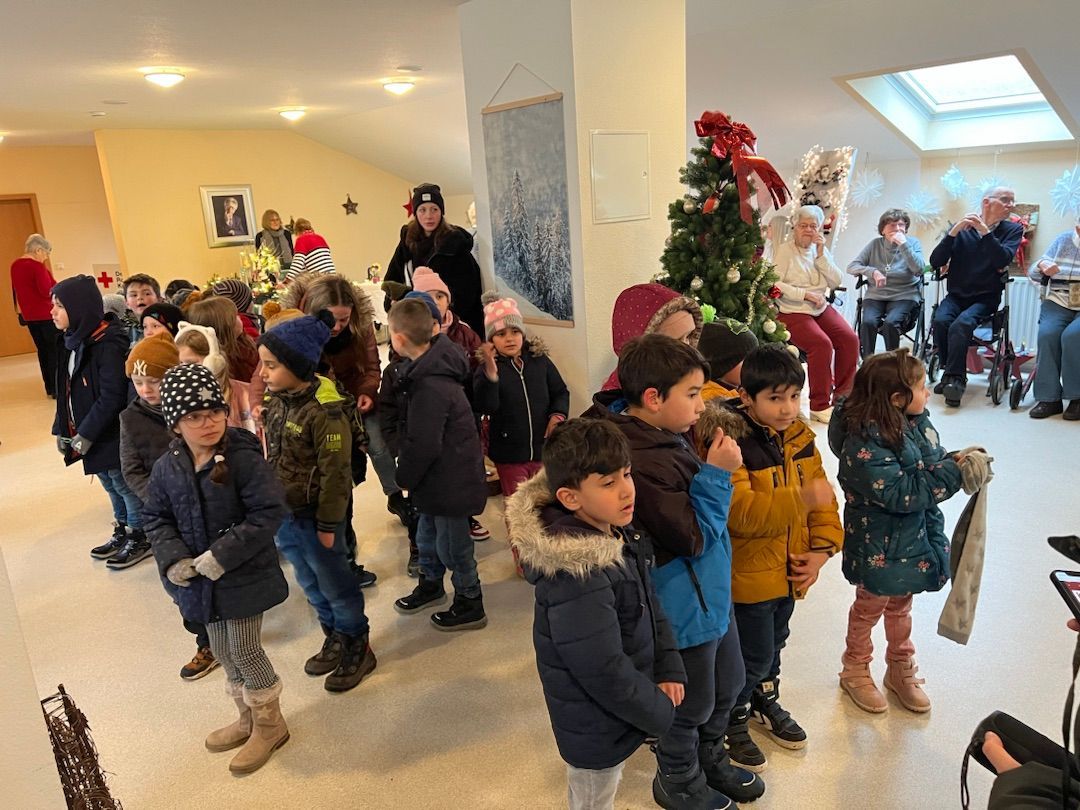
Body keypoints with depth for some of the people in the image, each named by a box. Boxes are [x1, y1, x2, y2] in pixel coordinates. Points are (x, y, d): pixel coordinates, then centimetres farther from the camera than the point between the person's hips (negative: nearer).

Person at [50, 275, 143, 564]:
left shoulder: (108, 344, -21)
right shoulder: (71, 340, 4)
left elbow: (111, 397, -23)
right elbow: (65, 390, 10)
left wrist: (86, 434, -19)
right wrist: (62, 429, 8)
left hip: (112, 435, -8)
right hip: (89, 435, 8)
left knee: (125, 484, 6)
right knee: (110, 484, 20)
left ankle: (141, 536, 22)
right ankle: (123, 532, 35)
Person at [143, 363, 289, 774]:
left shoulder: (244, 458, -21)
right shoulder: (167, 468, -4)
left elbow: (268, 512, -22)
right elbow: (157, 518, 7)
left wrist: (223, 555, -24)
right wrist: (173, 558, -10)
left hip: (245, 575, -6)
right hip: (200, 580, 6)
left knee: (245, 651, 3)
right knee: (223, 652, 19)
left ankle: (270, 723, 28)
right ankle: (248, 716, 42)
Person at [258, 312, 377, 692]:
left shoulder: (324, 411, -24)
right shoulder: (277, 401, 0)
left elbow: (335, 472, -20)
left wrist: (328, 524, -16)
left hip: (315, 515, -8)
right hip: (284, 512, 8)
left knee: (334, 583, 9)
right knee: (310, 583, 21)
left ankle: (358, 649, 28)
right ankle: (335, 639, 41)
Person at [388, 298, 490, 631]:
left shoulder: (429, 386, -29)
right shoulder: (433, 365, 2)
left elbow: (423, 446, -25)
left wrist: (405, 477, -9)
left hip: (450, 479, -9)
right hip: (442, 476, 9)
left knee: (452, 544, 7)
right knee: (427, 534, 25)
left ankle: (470, 606, 25)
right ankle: (430, 584, 47)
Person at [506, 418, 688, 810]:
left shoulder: (619, 535, -8)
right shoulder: (577, 578, -35)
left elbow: (651, 607, 4)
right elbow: (604, 673, -29)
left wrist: (669, 670, -4)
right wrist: (659, 714, -15)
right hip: (598, 726, -8)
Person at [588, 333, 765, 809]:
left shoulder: (662, 435, -4)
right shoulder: (642, 463, -34)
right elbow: (693, 538, -24)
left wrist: (711, 468, -2)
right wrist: (716, 474, -25)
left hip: (709, 590, 9)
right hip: (684, 604, -9)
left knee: (728, 684, 28)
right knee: (692, 703, 17)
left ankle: (710, 759, 55)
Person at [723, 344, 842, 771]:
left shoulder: (799, 436, -1)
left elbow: (822, 495, 3)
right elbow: (738, 512, -34)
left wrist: (822, 548, -8)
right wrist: (800, 498, -39)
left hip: (790, 570, 7)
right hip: (749, 573, -7)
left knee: (774, 643, 27)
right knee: (753, 655, 7)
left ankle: (765, 701, 52)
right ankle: (733, 720, 33)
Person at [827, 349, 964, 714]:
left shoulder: (916, 422, -6)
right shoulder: (864, 444, -31)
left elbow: (934, 456, 6)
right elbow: (899, 493, -31)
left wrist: (955, 459, -15)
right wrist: (952, 473, -29)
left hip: (913, 534, 7)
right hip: (878, 543, -7)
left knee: (900, 602, 26)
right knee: (870, 605, 16)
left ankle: (901, 670, 47)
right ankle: (855, 671, 40)